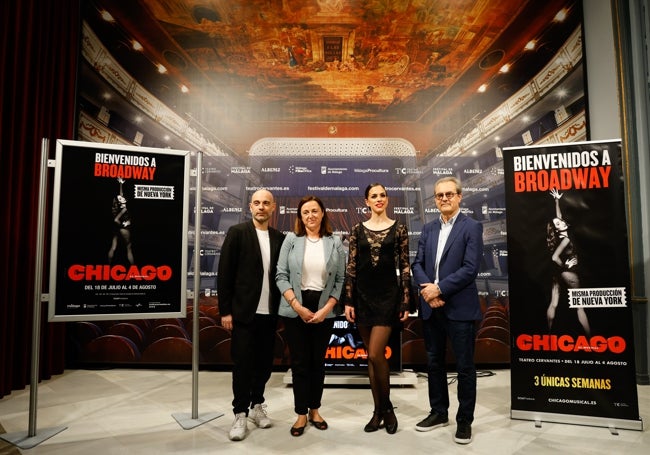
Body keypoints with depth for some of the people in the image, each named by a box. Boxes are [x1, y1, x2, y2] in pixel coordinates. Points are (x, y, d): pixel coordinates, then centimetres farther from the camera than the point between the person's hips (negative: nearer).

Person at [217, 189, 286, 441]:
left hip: (269, 313, 4)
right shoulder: (237, 232, -4)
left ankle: (257, 405, 31)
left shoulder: (280, 238, 7)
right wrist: (225, 310, -9)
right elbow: (224, 274, -7)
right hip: (244, 311, -4)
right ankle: (240, 414, 18)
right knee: (242, 363, 3)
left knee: (264, 363, 12)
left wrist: (281, 307, 3)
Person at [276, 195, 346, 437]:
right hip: (295, 310, -1)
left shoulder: (335, 242, 2)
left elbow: (340, 280, 1)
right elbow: (281, 276, -4)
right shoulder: (291, 239, 0)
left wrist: (325, 309, -8)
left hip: (323, 311, 1)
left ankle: (314, 410, 27)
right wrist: (298, 306, -12)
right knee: (299, 362, 6)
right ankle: (301, 414, 20)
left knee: (318, 361, 11)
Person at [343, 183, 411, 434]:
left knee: (375, 354, -9)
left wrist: (405, 302, -4)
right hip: (363, 295, 3)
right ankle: (378, 411, 24)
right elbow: (351, 267, 4)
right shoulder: (357, 230, 5)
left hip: (388, 295, -3)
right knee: (372, 356, 10)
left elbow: (404, 267, 0)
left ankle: (386, 407, 15)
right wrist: (348, 301, -1)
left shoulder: (399, 229, 0)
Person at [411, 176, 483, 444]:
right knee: (434, 363, 15)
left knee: (465, 367, 6)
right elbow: (418, 264, 6)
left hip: (460, 308, -5)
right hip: (431, 308, 5)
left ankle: (464, 420, 22)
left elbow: (470, 268, -14)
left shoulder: (472, 227, -4)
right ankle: (439, 412, 32)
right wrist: (428, 291, -11)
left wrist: (439, 288, -16)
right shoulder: (428, 229, 12)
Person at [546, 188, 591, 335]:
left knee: (553, 304, 4)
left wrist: (557, 200, 19)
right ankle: (589, 337, -1)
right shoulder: (565, 239, -15)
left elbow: (558, 216, 17)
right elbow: (554, 257, -26)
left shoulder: (561, 237, 6)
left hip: (559, 273, 8)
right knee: (580, 306, -3)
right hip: (569, 273, -8)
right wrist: (564, 266, -11)